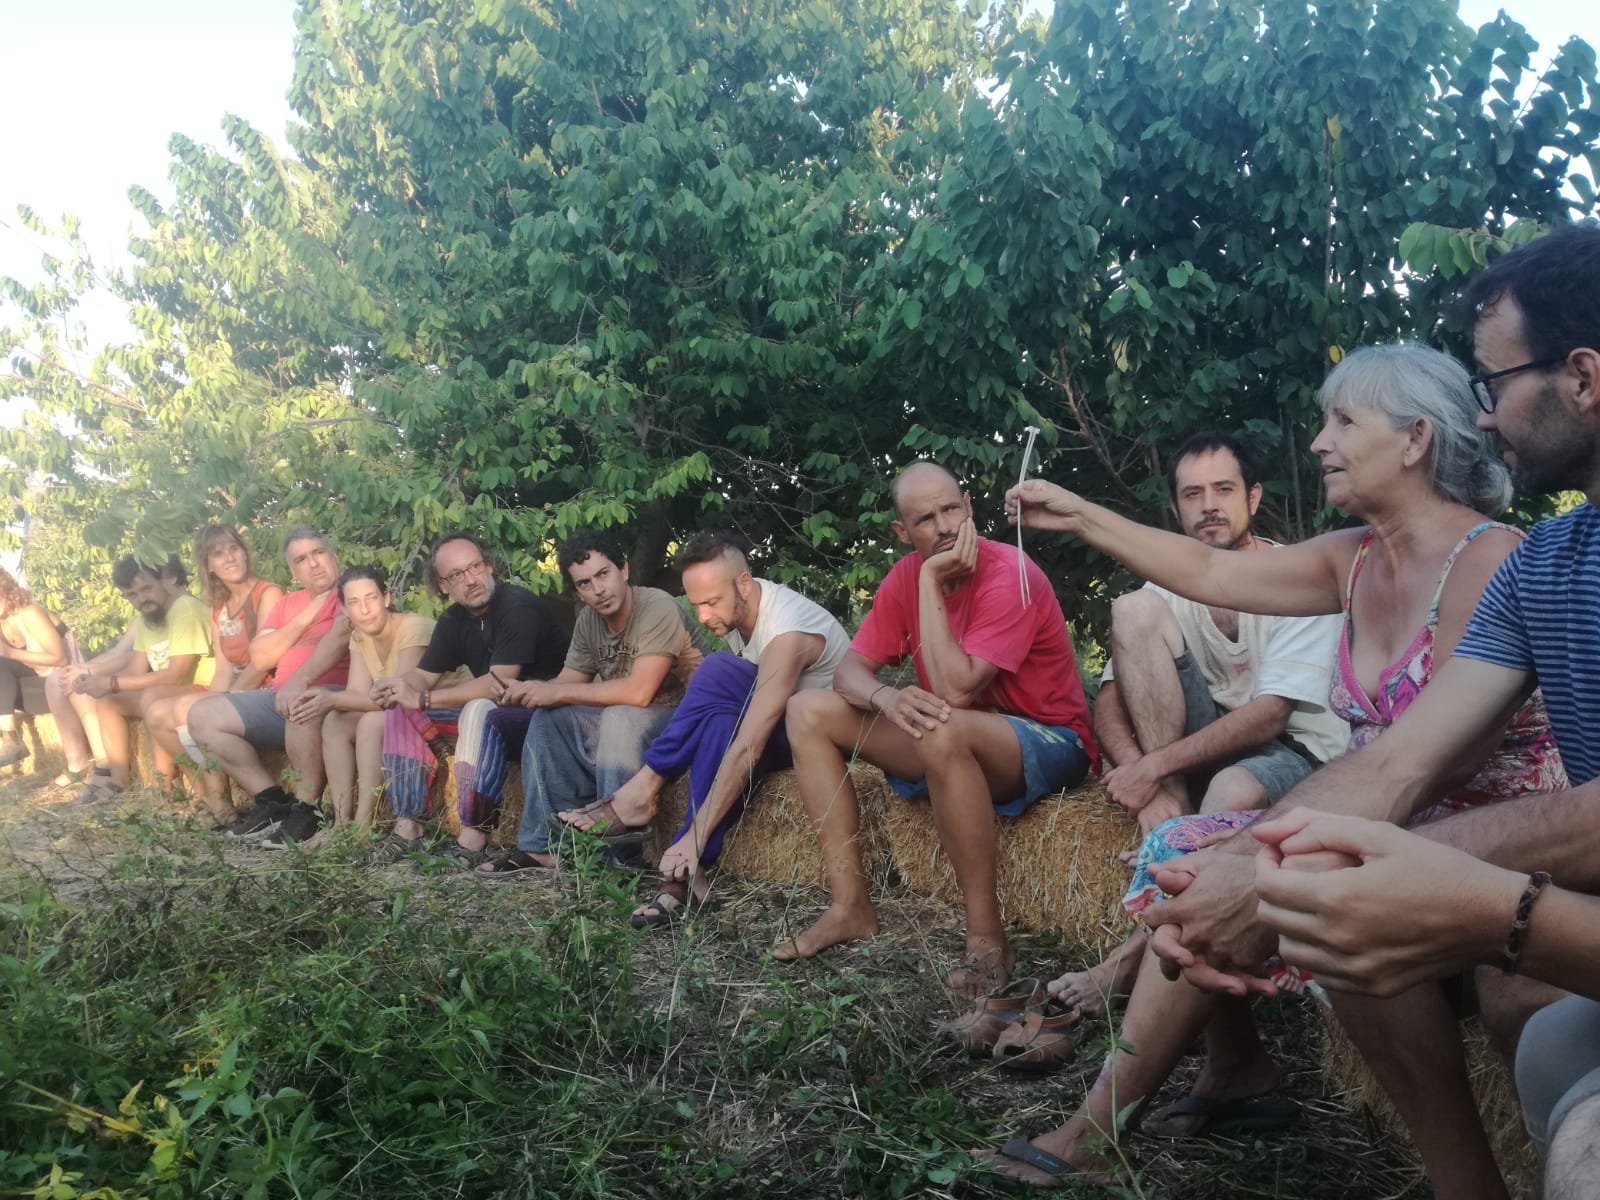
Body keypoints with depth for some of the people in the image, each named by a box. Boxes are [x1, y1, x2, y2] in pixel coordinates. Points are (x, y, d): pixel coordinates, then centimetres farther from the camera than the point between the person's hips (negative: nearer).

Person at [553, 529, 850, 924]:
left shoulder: (787, 632, -32)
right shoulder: (738, 607, -7)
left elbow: (749, 746, -37)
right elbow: (728, 705, 1)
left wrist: (694, 836, -39)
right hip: (777, 727, 7)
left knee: (719, 672, -32)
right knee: (718, 717, -28)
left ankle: (642, 789, -25)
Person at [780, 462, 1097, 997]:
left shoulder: (1008, 575, -22)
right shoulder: (906, 576, -1)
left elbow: (956, 690, -30)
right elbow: (851, 668, -3)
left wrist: (932, 581, -26)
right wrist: (886, 697, -27)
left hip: (1048, 744, -7)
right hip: (953, 743, 8)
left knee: (944, 731, -41)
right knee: (808, 711, -2)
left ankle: (986, 935, -25)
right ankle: (850, 906, -4)